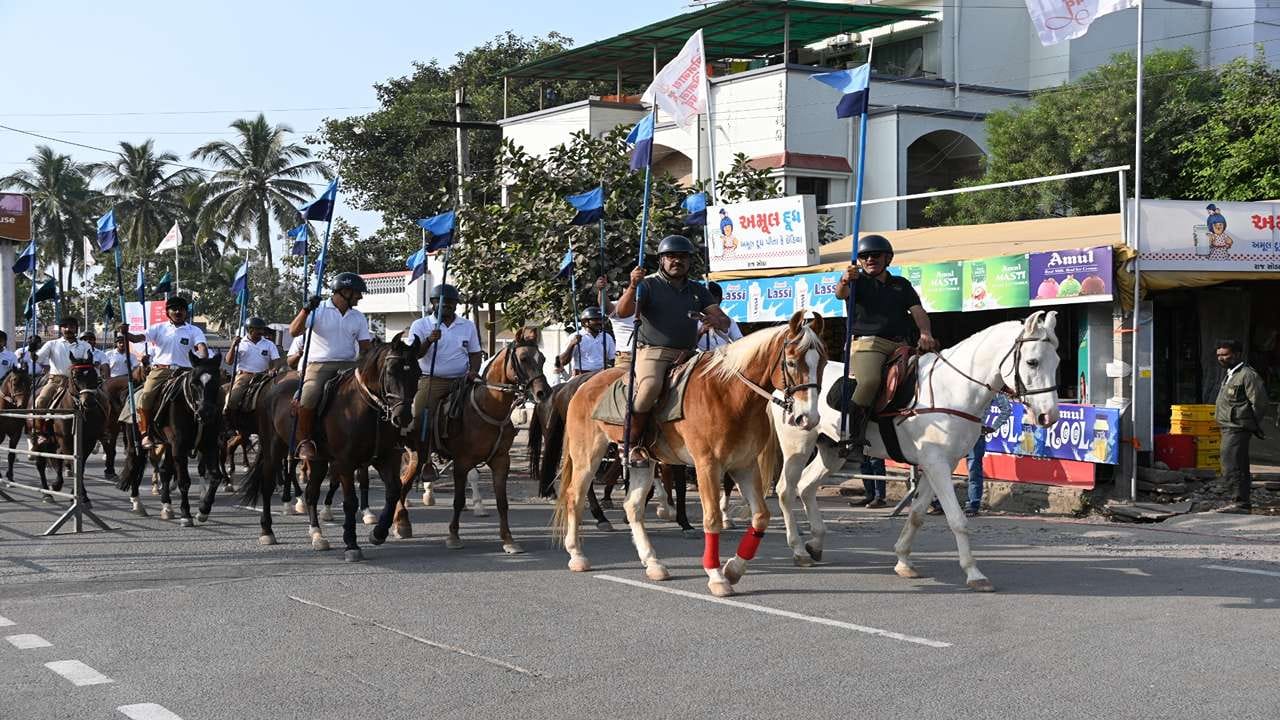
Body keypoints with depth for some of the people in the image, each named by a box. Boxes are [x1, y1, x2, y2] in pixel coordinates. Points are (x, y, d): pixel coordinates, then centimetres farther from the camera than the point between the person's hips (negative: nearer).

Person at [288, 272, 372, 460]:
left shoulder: (359, 318, 15)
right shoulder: (318, 311, 1)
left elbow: (365, 348, 11)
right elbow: (294, 331, -9)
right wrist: (306, 310, -22)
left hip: (348, 364, 4)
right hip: (319, 364, -4)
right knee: (308, 397, -30)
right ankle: (304, 442, -17)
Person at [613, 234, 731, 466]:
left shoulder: (697, 290, 20)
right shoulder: (648, 285, 5)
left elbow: (724, 321, 13)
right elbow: (622, 312, -9)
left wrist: (717, 321, -12)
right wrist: (632, 287, -26)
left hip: (688, 355, 6)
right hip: (653, 352, -6)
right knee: (650, 386, -35)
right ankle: (632, 444, -21)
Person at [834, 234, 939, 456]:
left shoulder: (901, 285, 25)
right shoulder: (858, 282, 14)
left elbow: (917, 311, 12)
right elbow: (841, 294, -8)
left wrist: (925, 334, -10)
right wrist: (844, 281, -33)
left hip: (900, 345, 5)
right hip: (867, 343, -5)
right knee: (870, 380, -33)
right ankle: (852, 437, -25)